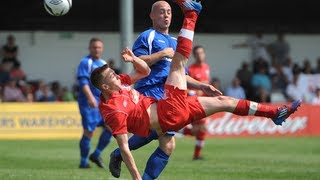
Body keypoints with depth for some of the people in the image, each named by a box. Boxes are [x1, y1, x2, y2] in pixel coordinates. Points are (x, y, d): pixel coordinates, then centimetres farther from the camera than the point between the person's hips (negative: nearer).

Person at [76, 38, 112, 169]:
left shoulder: (104, 64, 18)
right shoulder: (85, 63, -6)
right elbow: (83, 82, -17)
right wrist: (90, 97, -29)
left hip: (103, 103, 7)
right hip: (89, 103, -7)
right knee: (89, 131, -7)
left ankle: (96, 155, 11)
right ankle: (84, 162, 2)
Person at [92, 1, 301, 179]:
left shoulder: (118, 84, 3)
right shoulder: (113, 111, -23)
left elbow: (145, 71, 16)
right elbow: (124, 147, -25)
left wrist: (133, 59, -5)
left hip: (173, 109, 9)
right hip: (169, 116, -9)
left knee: (224, 102, 13)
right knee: (177, 65, -3)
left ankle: (275, 113, 25)